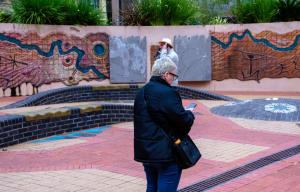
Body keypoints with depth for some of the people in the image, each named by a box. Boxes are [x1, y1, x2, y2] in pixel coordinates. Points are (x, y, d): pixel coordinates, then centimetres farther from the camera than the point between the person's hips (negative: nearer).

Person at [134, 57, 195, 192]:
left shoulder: (141, 93, 9)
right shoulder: (167, 93, -18)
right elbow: (183, 121, -21)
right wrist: (190, 115, 2)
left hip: (145, 150, 8)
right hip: (166, 152, -8)